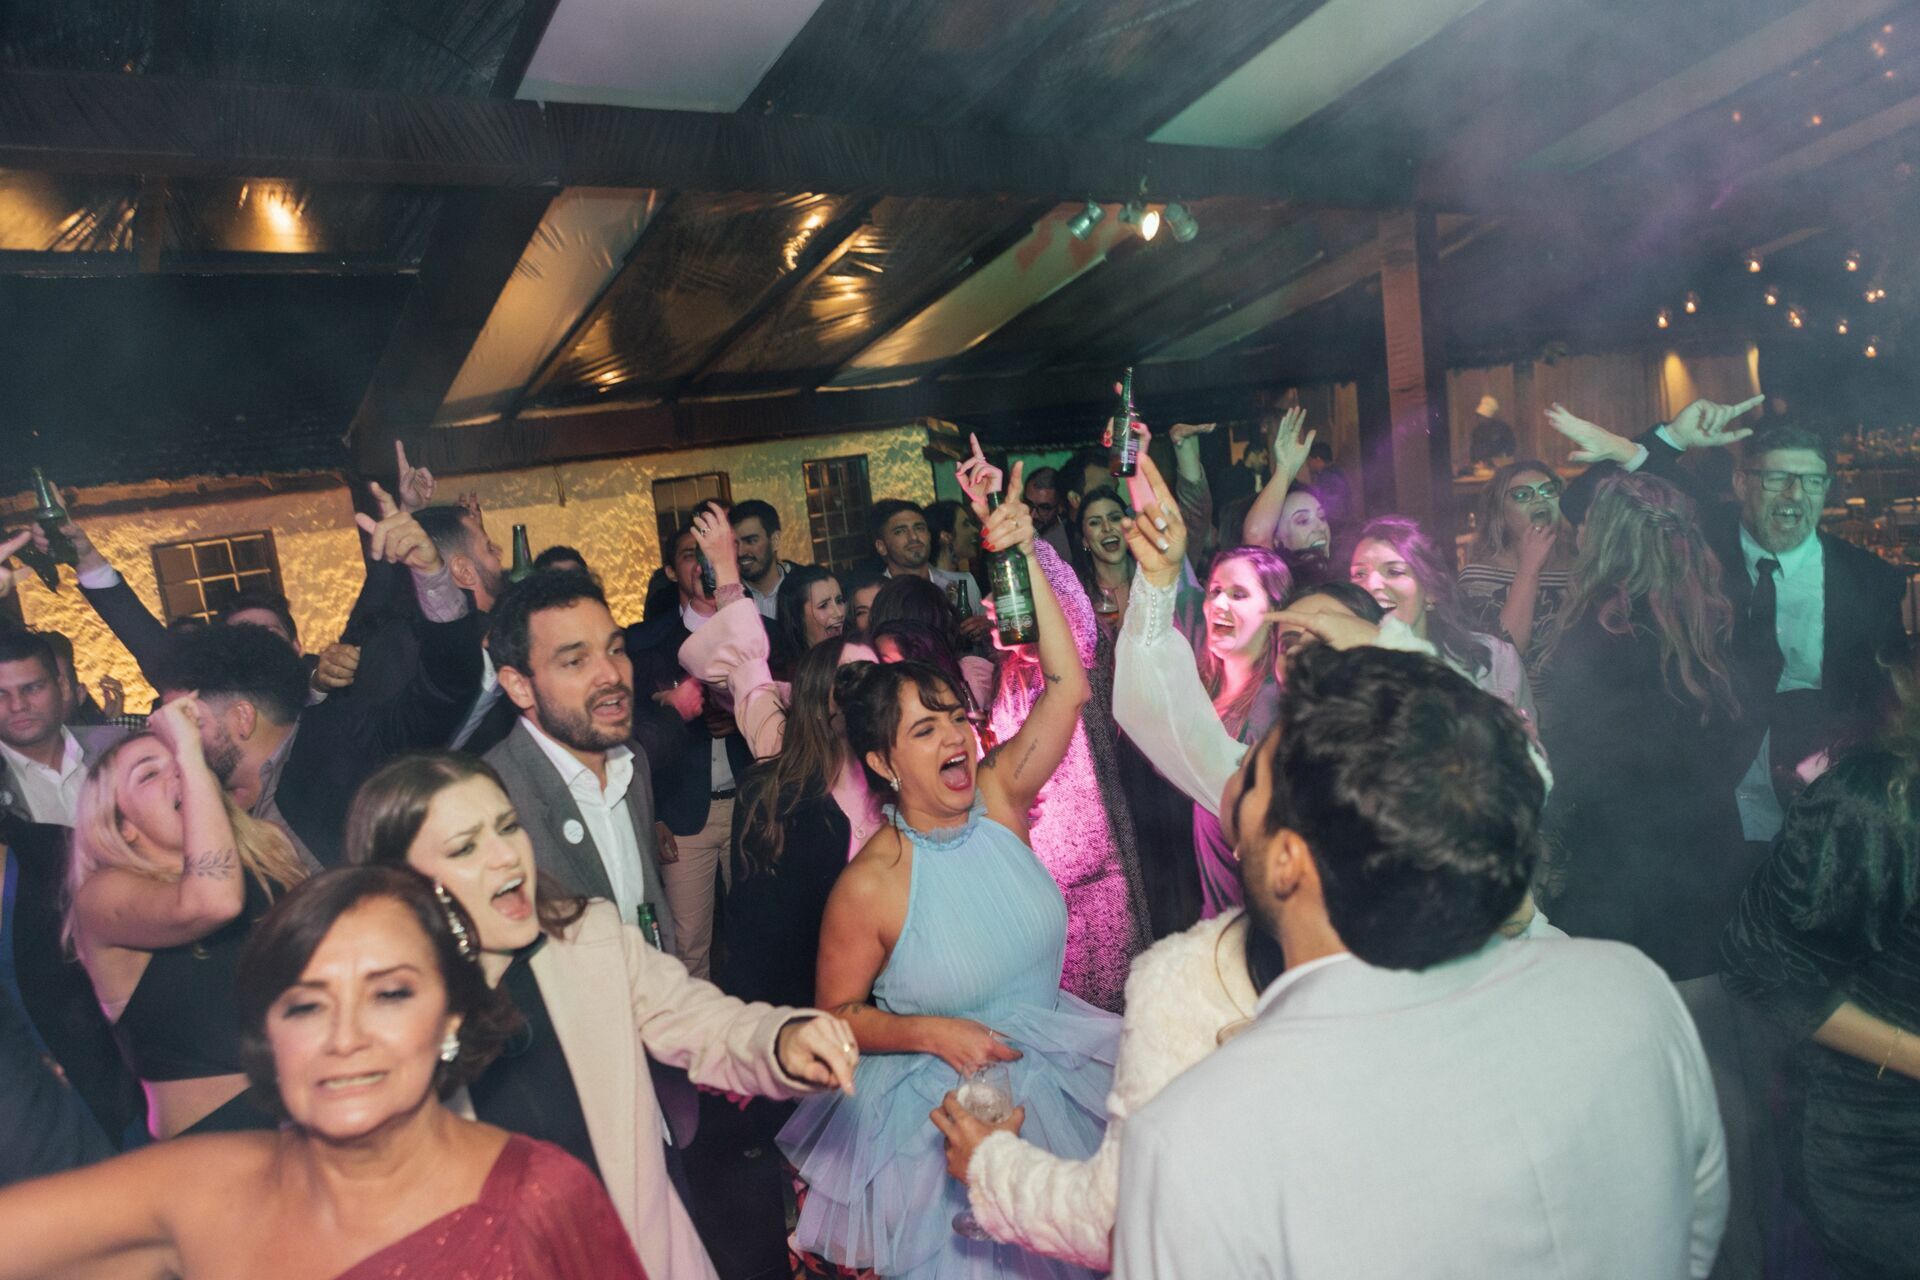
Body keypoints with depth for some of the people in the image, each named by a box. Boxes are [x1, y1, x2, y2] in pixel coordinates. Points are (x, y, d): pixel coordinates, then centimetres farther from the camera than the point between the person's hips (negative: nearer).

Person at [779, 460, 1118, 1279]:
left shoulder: (998, 796, -10)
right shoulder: (868, 887, -20)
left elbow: (1069, 687, -18)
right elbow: (836, 1015, -7)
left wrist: (1025, 557, -25)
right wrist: (929, 1033, -22)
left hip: (1053, 1077, 4)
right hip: (940, 1110, -4)